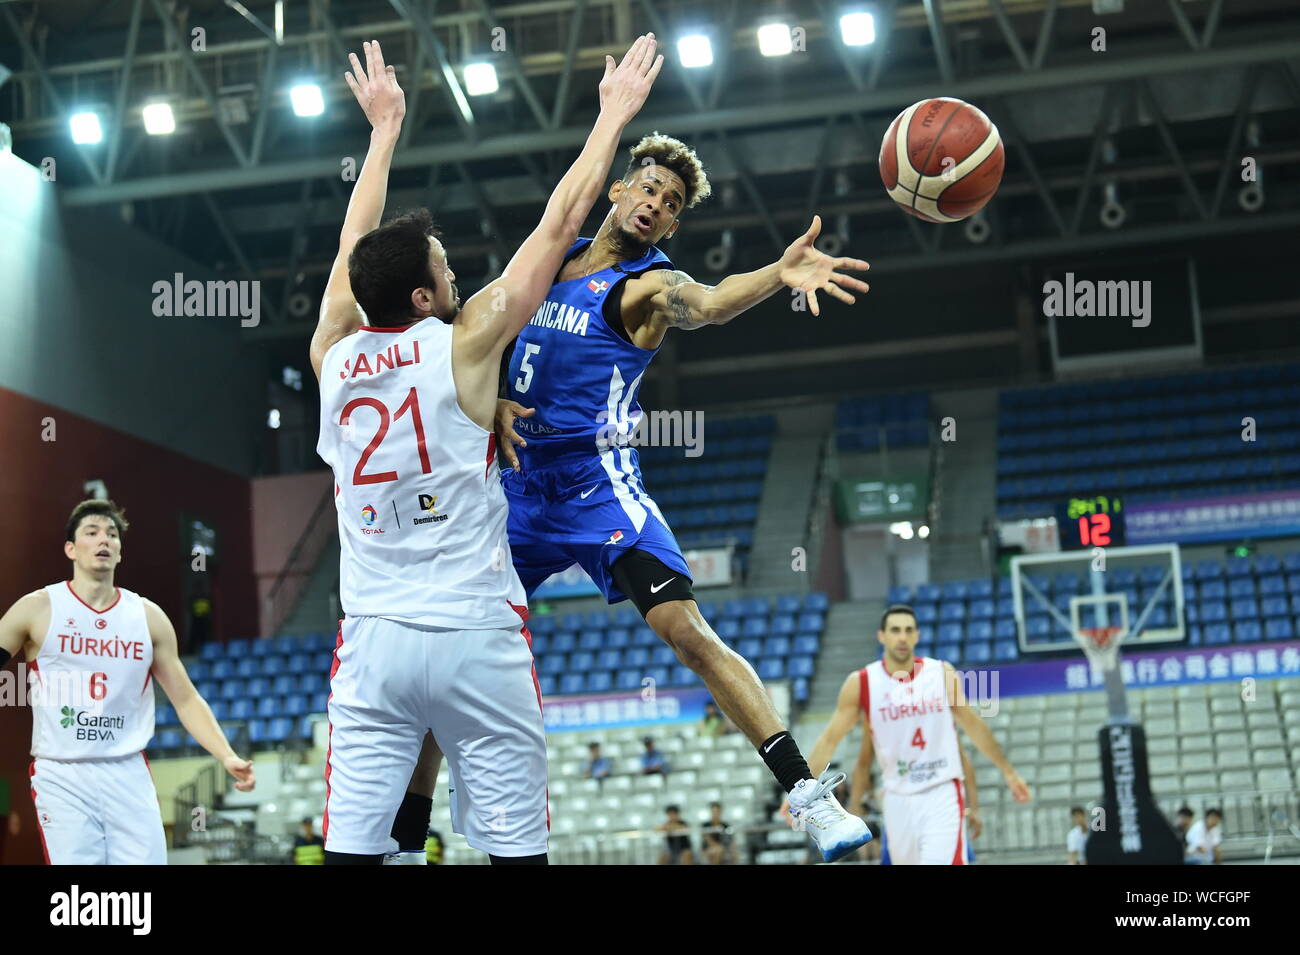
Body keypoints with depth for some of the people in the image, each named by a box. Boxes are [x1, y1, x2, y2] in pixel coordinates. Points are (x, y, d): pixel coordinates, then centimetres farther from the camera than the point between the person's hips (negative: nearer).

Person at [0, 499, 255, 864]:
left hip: (129, 776, 3)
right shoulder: (37, 609, 0)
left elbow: (186, 699, 10)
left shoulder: (148, 616, 7)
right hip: (61, 778, -3)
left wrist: (227, 757, -3)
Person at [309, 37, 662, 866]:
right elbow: (558, 227, 0)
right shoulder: (463, 345, -7)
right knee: (515, 843, 1)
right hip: (476, 639, -4)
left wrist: (385, 128, 33)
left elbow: (356, 246, 21)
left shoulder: (334, 354, 3)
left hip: (373, 640, 4)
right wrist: (614, 117, 12)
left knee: (352, 843, 1)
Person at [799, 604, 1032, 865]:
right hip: (899, 798, 2)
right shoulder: (861, 683, -4)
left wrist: (1009, 772, 14)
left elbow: (974, 726, 11)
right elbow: (831, 738, 0)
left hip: (942, 794, -1)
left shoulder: (942, 673, 0)